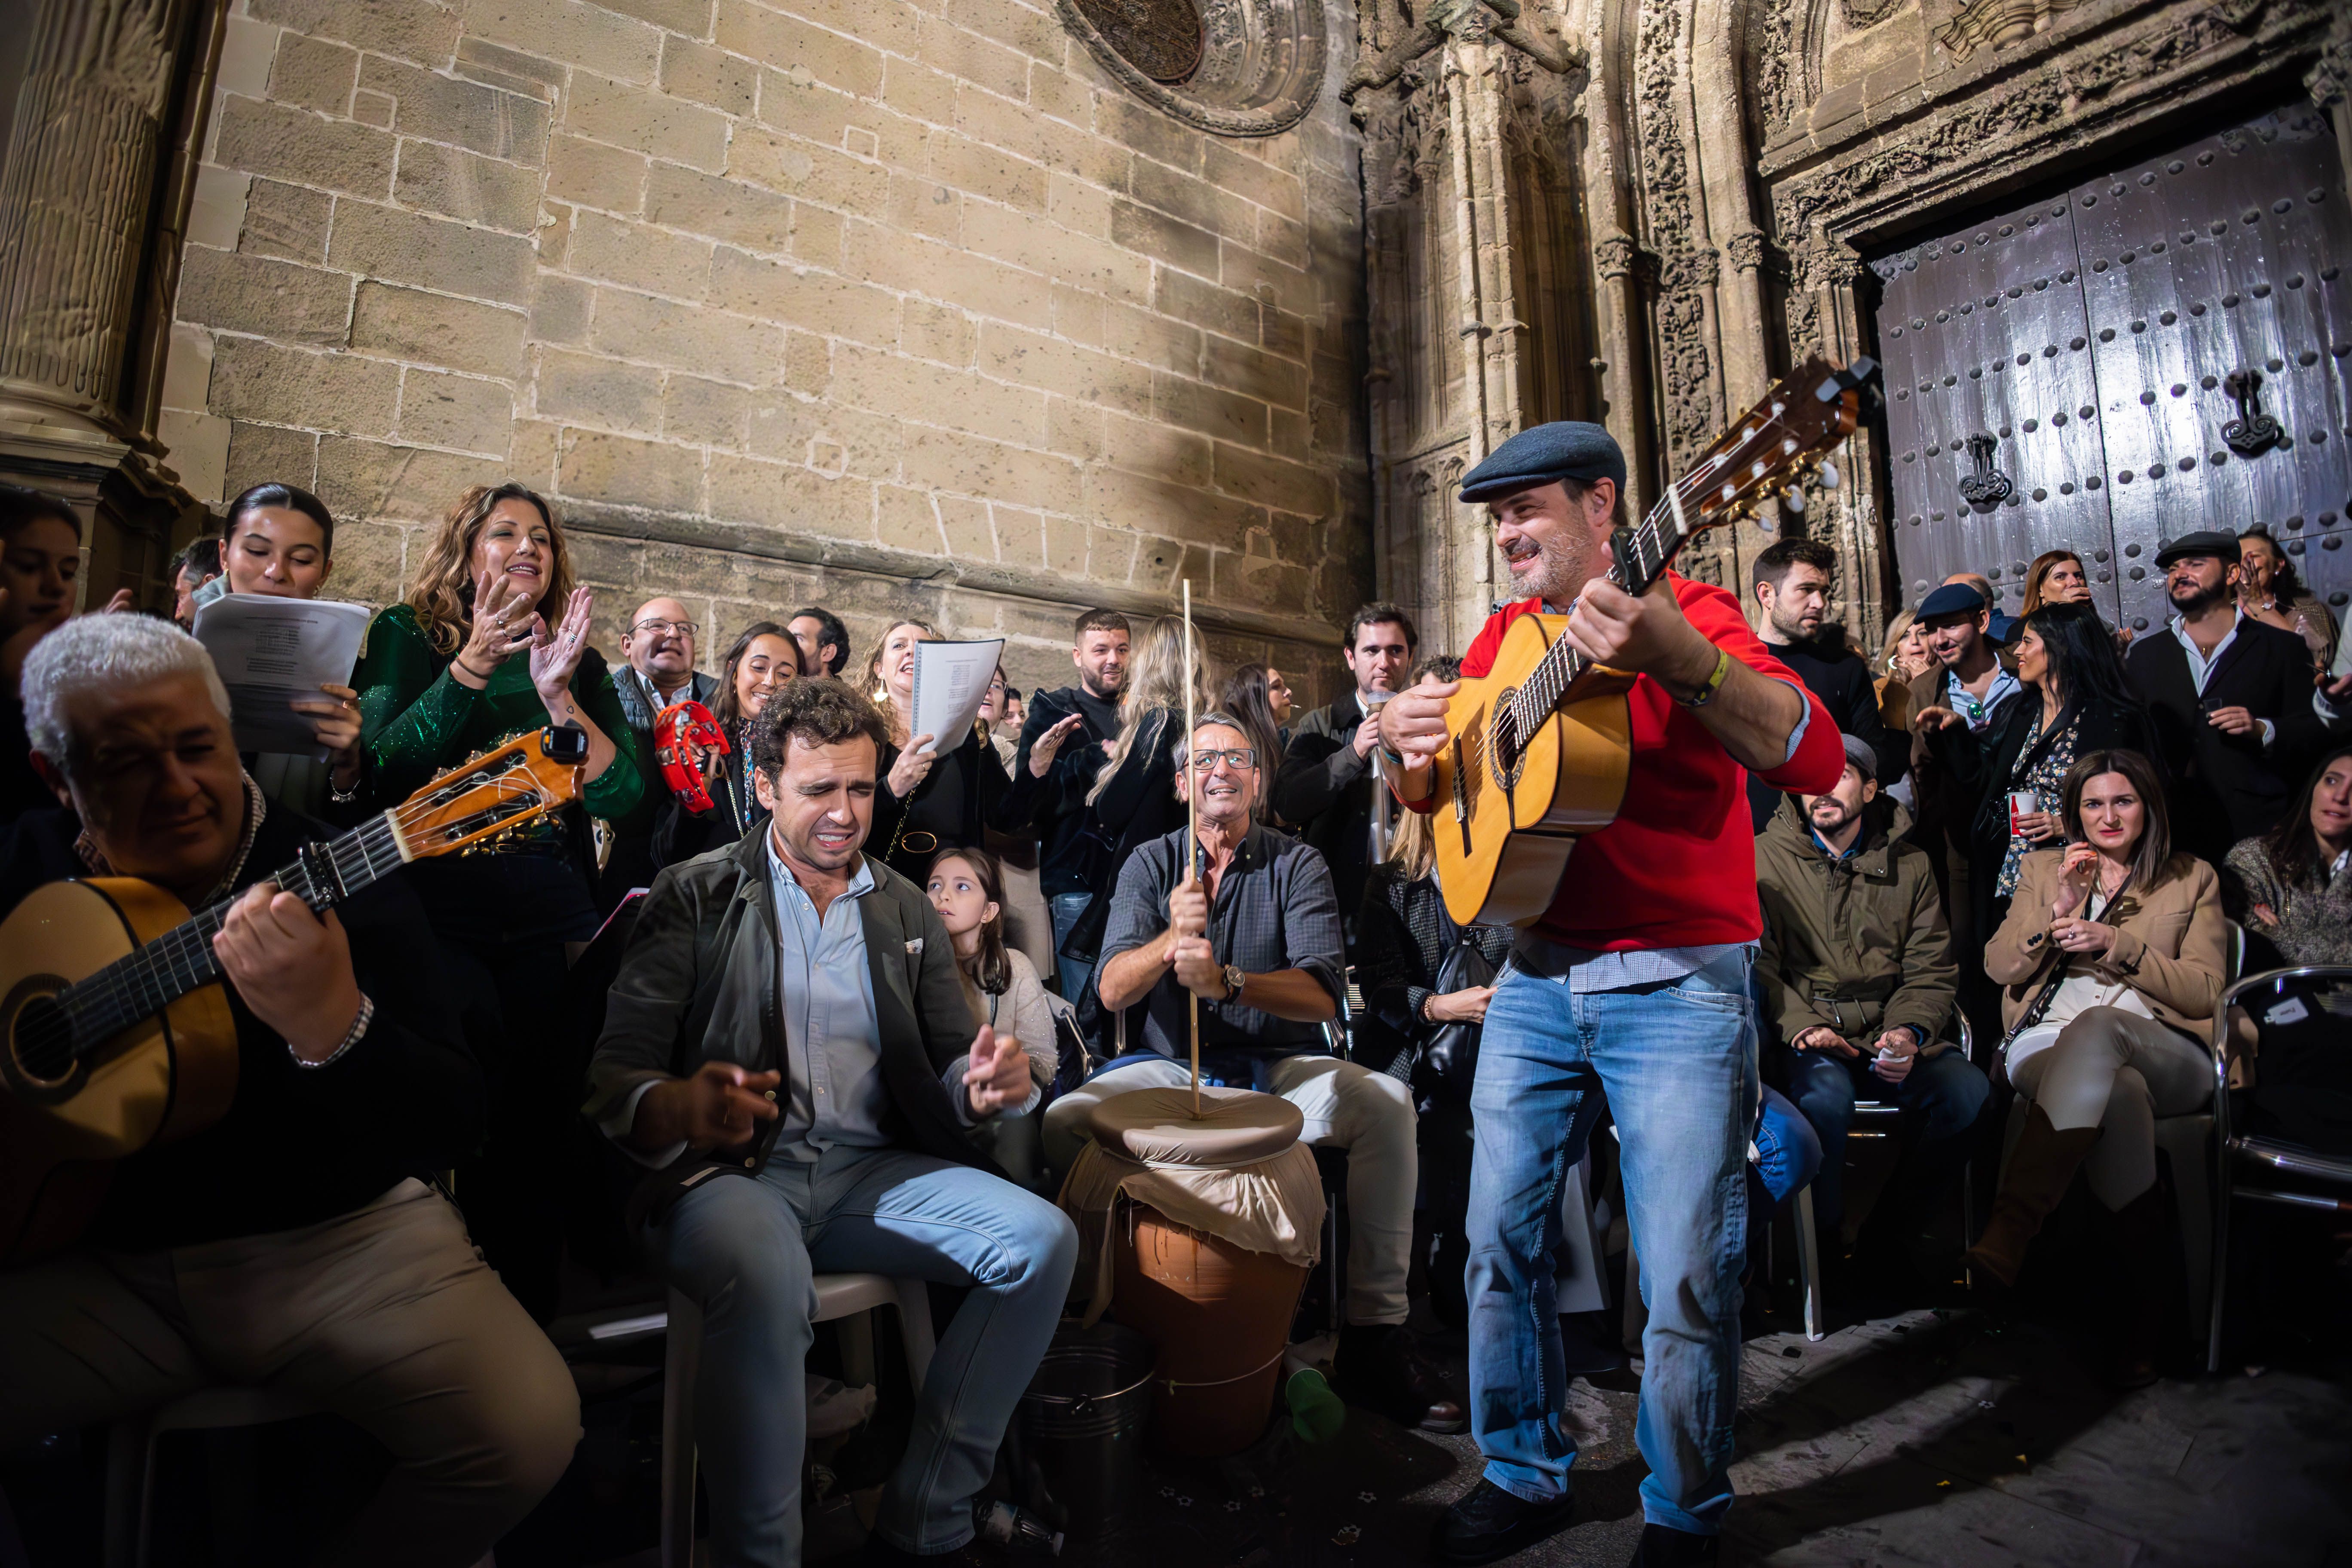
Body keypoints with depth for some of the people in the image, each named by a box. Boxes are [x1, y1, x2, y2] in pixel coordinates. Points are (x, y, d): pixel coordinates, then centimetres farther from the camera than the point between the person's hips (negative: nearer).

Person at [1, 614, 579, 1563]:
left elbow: (454, 1129, -18)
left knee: (528, 1427, -22)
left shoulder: (337, 878, -10)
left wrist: (334, 1028, -37)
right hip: (95, 1257, 3)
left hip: (337, 1235, -3)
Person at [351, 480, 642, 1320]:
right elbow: (386, 771, -6)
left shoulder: (578, 661, 15)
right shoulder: (406, 635, 10)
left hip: (552, 911, 2)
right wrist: (471, 669, -14)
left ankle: (527, 1317, 6)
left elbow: (624, 795, 2)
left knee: (548, 1086, -11)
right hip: (438, 900, -2)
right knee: (477, 1038, -23)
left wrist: (559, 697, -10)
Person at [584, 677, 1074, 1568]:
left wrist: (983, 1083, -13)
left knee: (1044, 1239, -18)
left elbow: (949, 1061, 13)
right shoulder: (695, 898, 3)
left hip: (870, 1169, 4)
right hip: (727, 1171, -4)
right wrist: (675, 1106, -29)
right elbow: (614, 1073, -4)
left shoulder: (906, 910, 14)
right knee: (767, 1278, -37)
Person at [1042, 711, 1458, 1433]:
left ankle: (1375, 1331, -13)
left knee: (1386, 1103, -27)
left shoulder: (1296, 865, -1)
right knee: (1065, 1121, -25)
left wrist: (1226, 981, -34)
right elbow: (1112, 990, -10)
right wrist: (1172, 941, -31)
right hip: (1169, 1067, 1)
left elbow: (1324, 994, -15)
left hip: (1279, 1068, 0)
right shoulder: (1149, 863, 2)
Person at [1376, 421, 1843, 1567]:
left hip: (1678, 987, -5)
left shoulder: (1683, 611, -6)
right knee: (1501, 1242, 10)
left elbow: (1816, 760, -22)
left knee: (1686, 1283, 1)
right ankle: (1524, 1476, 31)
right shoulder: (1505, 635, 11)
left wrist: (1675, 661, -38)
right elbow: (1423, 796, 15)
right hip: (1536, 979, 6)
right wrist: (1403, 742, -8)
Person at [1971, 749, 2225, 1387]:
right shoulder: (2045, 868, 22)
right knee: (2116, 1090, -38)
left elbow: (2205, 993, 8)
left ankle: (2008, 1233, -48)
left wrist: (2116, 944, -6)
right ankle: (2147, 1273, -31)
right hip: (2047, 1043, 1)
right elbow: (1998, 966, 11)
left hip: (2164, 1055, -1)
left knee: (2096, 1026, -39)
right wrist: (2058, 911, -4)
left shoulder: (2193, 879, 19)